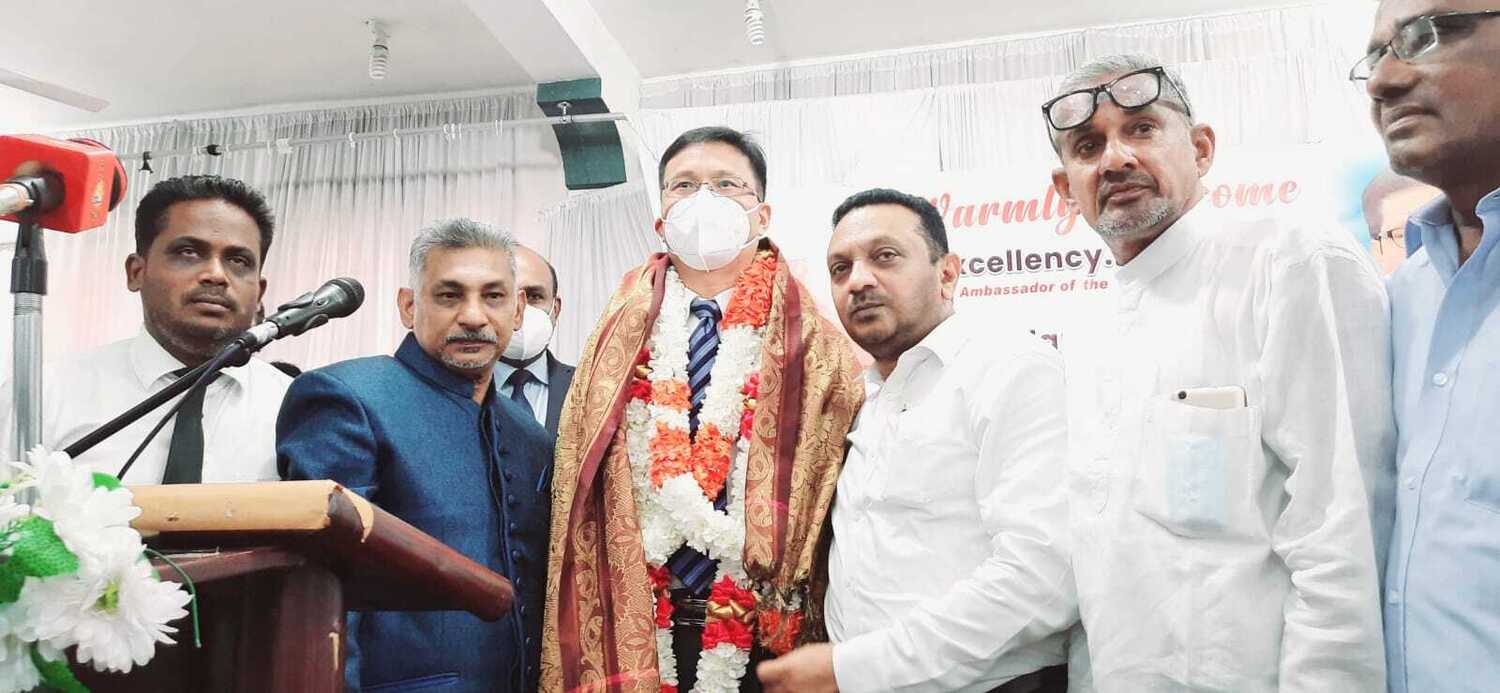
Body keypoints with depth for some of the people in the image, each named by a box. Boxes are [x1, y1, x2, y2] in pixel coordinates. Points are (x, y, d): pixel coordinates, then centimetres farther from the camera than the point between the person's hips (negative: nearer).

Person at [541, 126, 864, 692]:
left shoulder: (812, 345, 1)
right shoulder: (618, 343, 8)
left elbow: (847, 493, 0)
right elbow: (578, 492, 7)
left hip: (765, 635, -1)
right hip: (629, 636, 2)